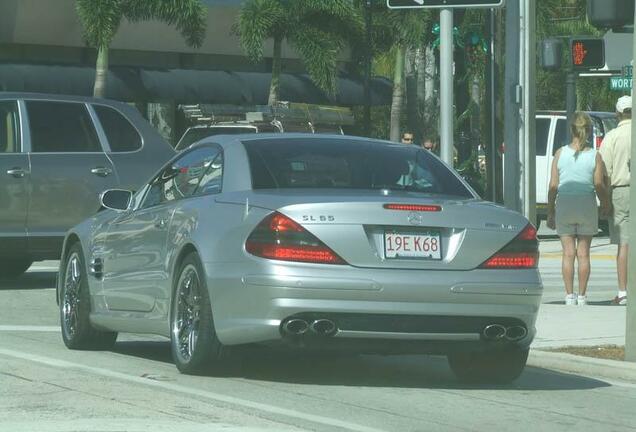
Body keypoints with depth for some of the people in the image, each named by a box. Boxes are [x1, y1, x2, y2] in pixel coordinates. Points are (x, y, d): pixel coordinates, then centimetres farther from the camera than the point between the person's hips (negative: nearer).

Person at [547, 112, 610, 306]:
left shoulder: (560, 153, -2)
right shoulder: (595, 156, -5)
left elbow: (553, 186, -2)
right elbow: (599, 186, -6)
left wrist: (550, 212, 6)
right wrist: (605, 205, 13)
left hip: (564, 207, 0)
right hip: (587, 207, 0)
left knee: (568, 253, 4)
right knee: (583, 253, 6)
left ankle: (569, 295, 1)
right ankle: (582, 296, 5)